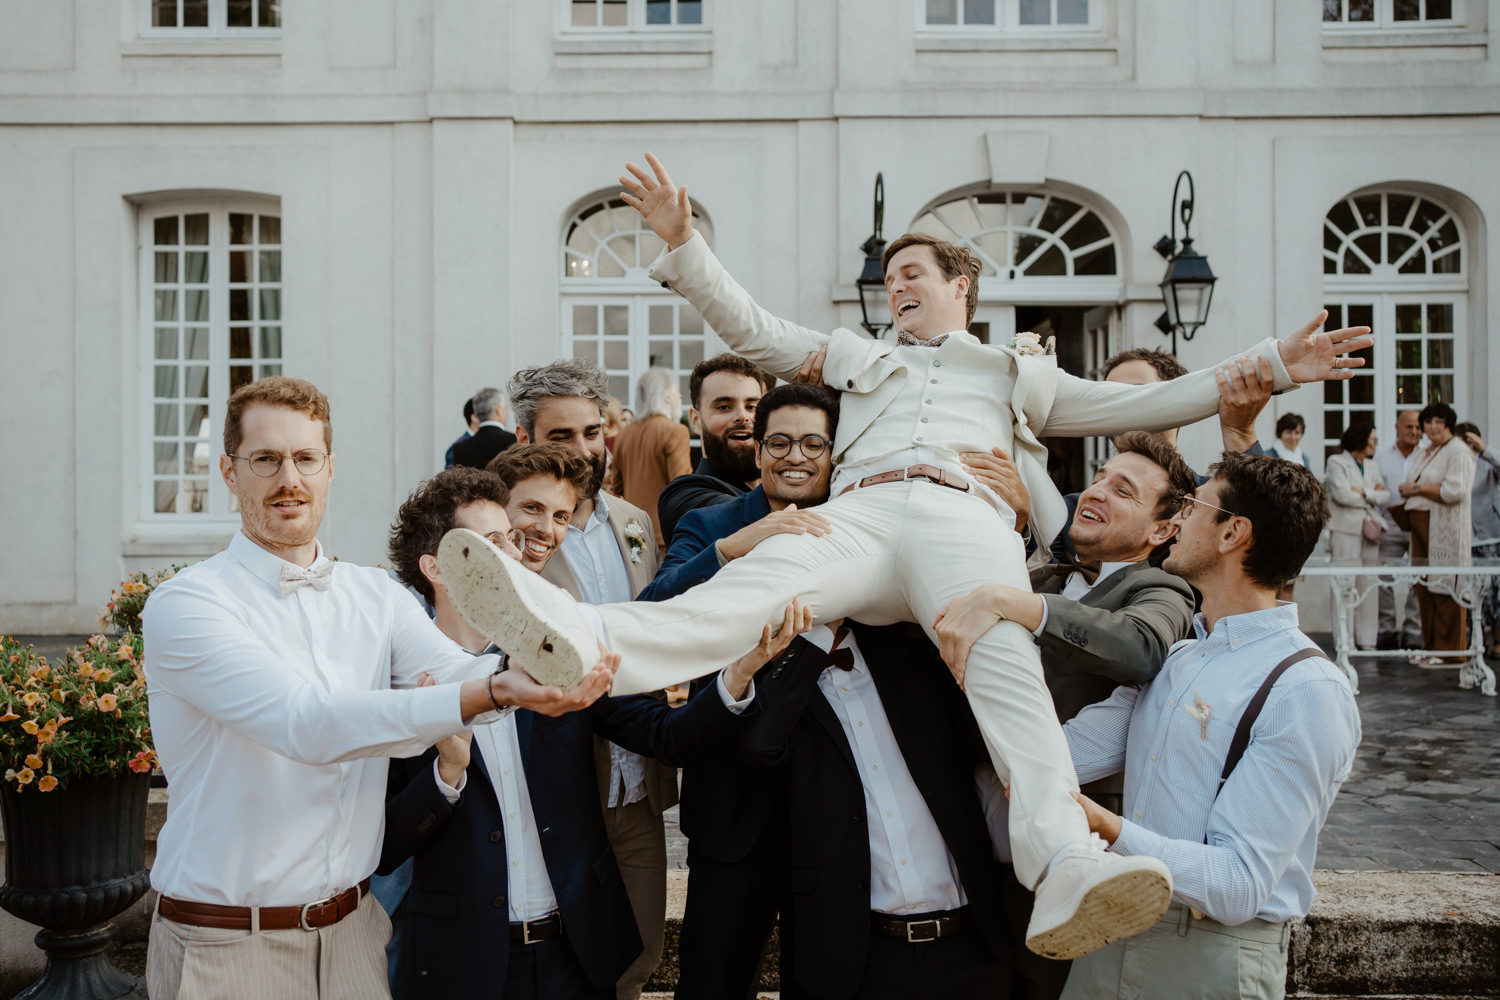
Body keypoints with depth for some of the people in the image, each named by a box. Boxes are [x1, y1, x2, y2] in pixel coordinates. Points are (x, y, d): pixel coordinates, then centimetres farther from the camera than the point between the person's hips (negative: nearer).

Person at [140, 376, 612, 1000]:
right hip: (226, 945, -4)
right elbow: (308, 725, -29)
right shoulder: (184, 604, -15)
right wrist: (489, 693, -41)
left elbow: (455, 672, -14)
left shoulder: (375, 596, 3)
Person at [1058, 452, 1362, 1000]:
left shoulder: (1307, 692, -17)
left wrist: (1108, 829, -36)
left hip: (1214, 955, -6)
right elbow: (1068, 752, -4)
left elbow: (1239, 885, -22)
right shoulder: (1175, 656, 8)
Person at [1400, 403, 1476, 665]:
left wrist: (1418, 489, -10)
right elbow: (1411, 486, 26)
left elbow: (1455, 491, -18)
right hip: (1421, 525, 9)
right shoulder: (1426, 453, 20)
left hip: (1446, 528, -9)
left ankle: (1450, 651, -2)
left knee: (1445, 587, -7)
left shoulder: (1458, 450, -7)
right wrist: (1407, 490, 4)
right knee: (1424, 588, 8)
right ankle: (1431, 646, 15)